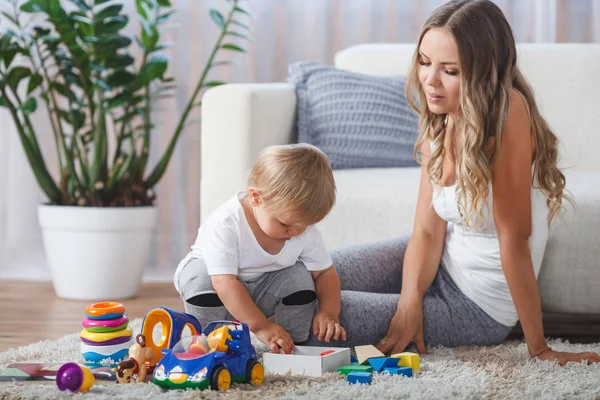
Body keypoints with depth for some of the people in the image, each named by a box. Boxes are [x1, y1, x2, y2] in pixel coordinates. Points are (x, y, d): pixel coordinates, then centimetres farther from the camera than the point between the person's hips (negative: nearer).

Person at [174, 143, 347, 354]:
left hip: (262, 292, 4)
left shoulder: (305, 231, -19)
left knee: (301, 277, -20)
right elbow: (225, 283, -40)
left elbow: (325, 272, -7)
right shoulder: (226, 224, -37)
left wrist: (329, 312, -26)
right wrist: (260, 326, -43)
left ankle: (293, 347, -5)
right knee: (200, 277, -35)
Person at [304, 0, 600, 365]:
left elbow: (513, 238, -28)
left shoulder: (507, 112, -29)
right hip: (441, 264, 7)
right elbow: (428, 230, -4)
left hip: (478, 307, -7)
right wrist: (410, 300, -21)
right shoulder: (440, 121, -4)